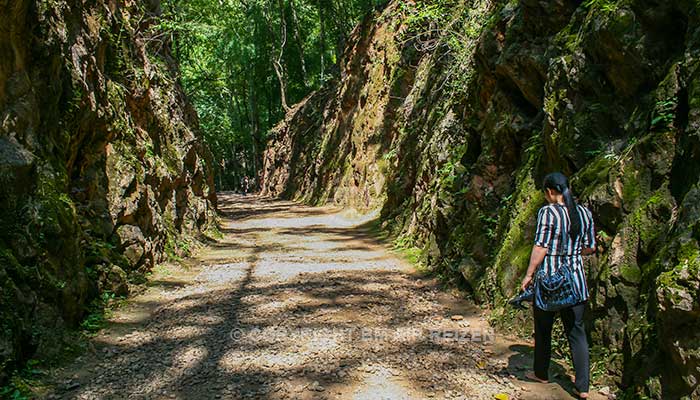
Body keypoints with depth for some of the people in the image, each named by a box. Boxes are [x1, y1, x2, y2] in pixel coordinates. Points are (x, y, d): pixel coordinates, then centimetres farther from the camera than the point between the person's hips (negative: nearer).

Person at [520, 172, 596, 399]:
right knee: (576, 331, 9)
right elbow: (590, 248, 10)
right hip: (575, 280, 5)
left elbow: (540, 247, -15)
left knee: (543, 329, 13)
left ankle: (541, 374, 30)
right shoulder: (585, 213, 4)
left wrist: (529, 274, -8)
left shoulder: (548, 212, -12)